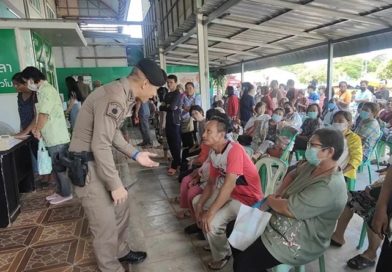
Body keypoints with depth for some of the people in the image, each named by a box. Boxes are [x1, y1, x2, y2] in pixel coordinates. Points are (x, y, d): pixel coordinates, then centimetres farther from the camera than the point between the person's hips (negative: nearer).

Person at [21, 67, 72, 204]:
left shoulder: (46, 90, -16)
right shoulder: (43, 90, 16)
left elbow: (44, 114, -19)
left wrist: (37, 130, -6)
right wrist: (36, 127, 10)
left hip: (57, 137, -10)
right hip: (54, 137, 10)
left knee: (59, 167, 1)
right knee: (57, 167, 17)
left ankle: (66, 194, 14)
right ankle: (60, 191, 28)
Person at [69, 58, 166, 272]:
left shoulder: (123, 95, 6)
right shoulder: (114, 98, -27)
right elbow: (100, 146, -27)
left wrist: (135, 154, 9)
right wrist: (115, 184, -18)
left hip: (100, 159, 10)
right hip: (86, 164, -10)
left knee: (121, 208, 21)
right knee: (105, 224, 2)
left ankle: (121, 251, 42)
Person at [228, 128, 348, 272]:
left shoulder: (329, 187, -29)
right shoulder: (313, 165, -1)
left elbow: (288, 209, -27)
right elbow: (292, 175, 17)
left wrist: (270, 200, -7)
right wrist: (278, 194, 0)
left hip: (298, 241, -9)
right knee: (234, 228, 8)